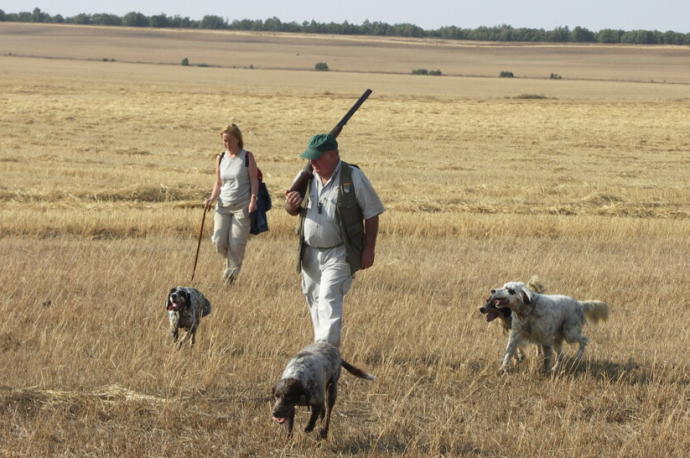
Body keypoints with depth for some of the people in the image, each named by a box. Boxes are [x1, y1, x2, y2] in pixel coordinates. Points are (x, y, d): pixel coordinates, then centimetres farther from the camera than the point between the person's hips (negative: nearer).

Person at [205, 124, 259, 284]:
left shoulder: (247, 157, -2)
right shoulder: (220, 159, 9)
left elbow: (254, 180, -4)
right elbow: (218, 183, 15)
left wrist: (253, 200, -17)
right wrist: (212, 198, -3)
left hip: (242, 206, -4)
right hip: (223, 205, 4)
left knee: (236, 244, -7)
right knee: (219, 242, -3)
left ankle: (232, 271, 12)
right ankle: (231, 262, 28)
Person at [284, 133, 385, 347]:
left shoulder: (354, 178, -8)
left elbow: (371, 214, -3)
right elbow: (292, 211, 16)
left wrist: (369, 249, -7)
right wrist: (291, 205, -9)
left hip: (339, 255, -6)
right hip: (310, 254, 6)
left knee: (329, 300, -18)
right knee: (314, 301, 13)